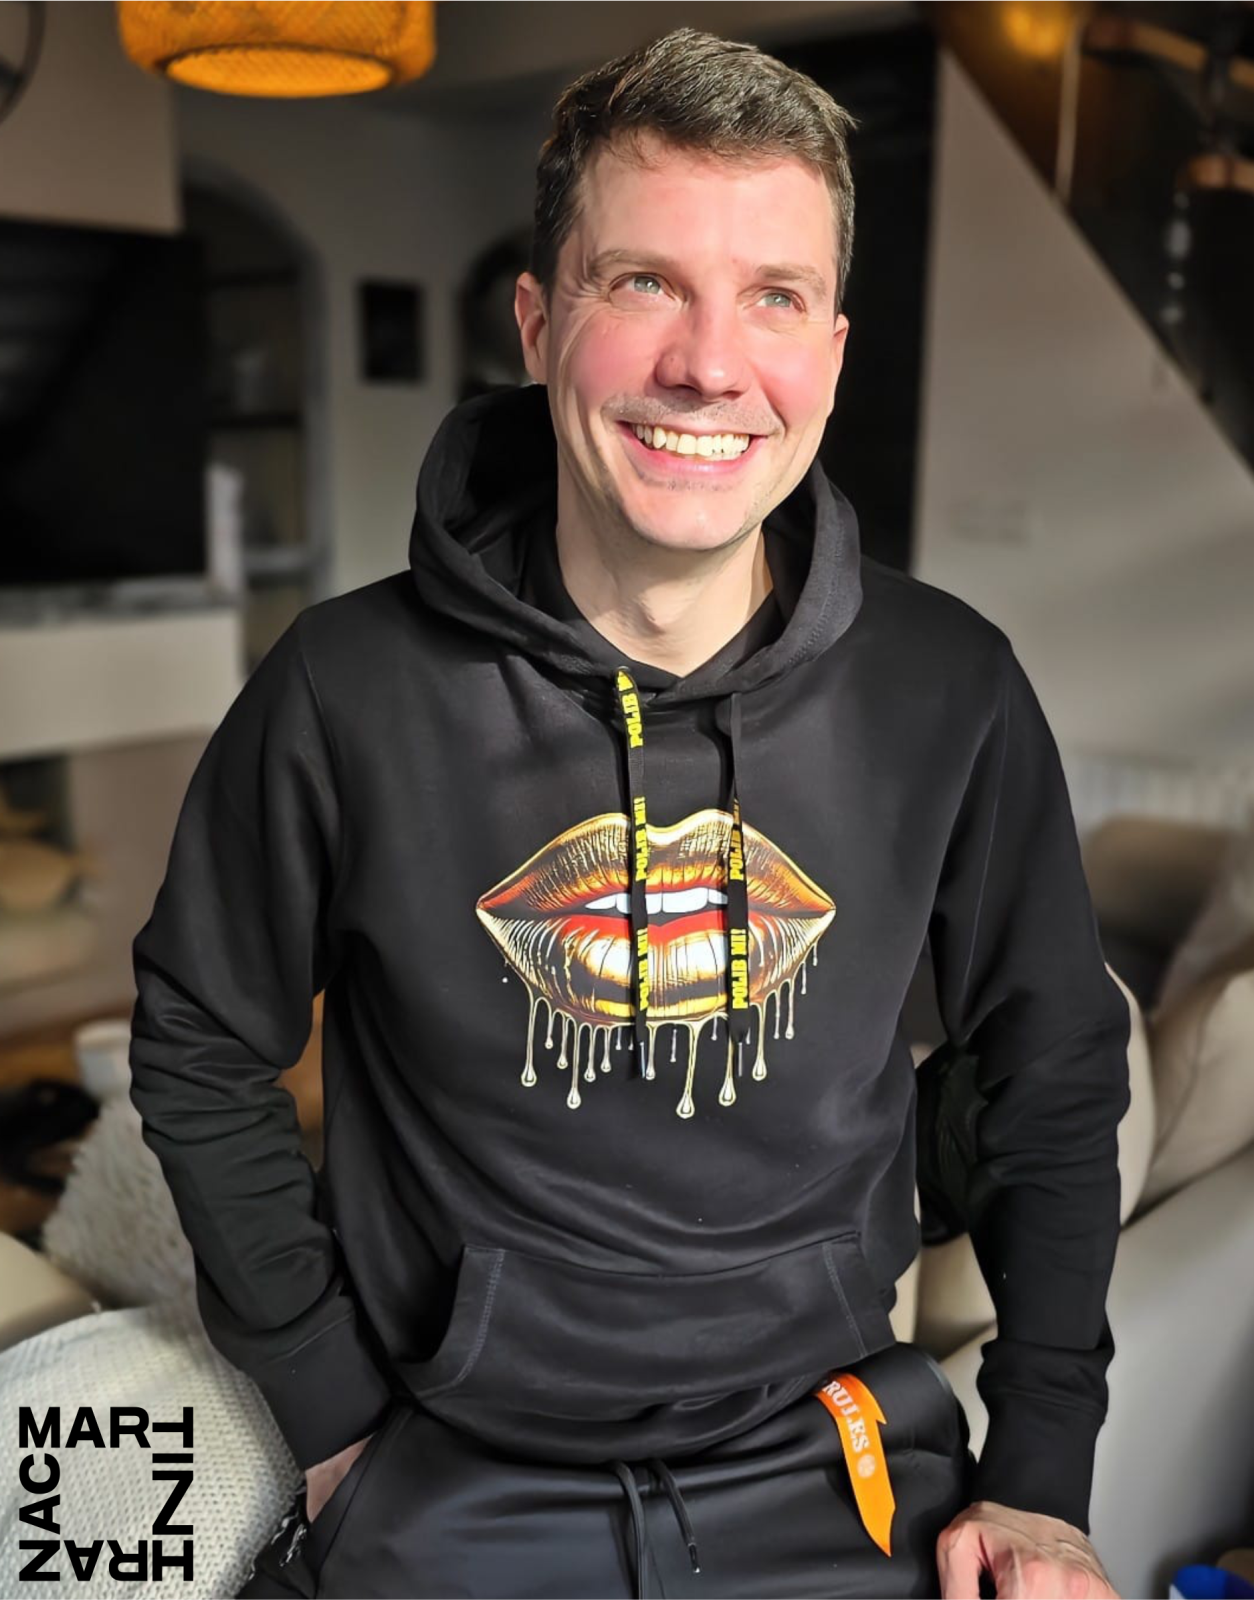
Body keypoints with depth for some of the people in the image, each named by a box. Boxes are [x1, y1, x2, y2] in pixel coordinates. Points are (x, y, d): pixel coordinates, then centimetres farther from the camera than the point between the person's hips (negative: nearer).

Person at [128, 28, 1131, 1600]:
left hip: (837, 1463, 2)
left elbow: (1056, 1069, 2)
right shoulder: (348, 689, -15)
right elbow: (202, 1054, -1)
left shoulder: (948, 690, -10)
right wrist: (333, 1413, -2)